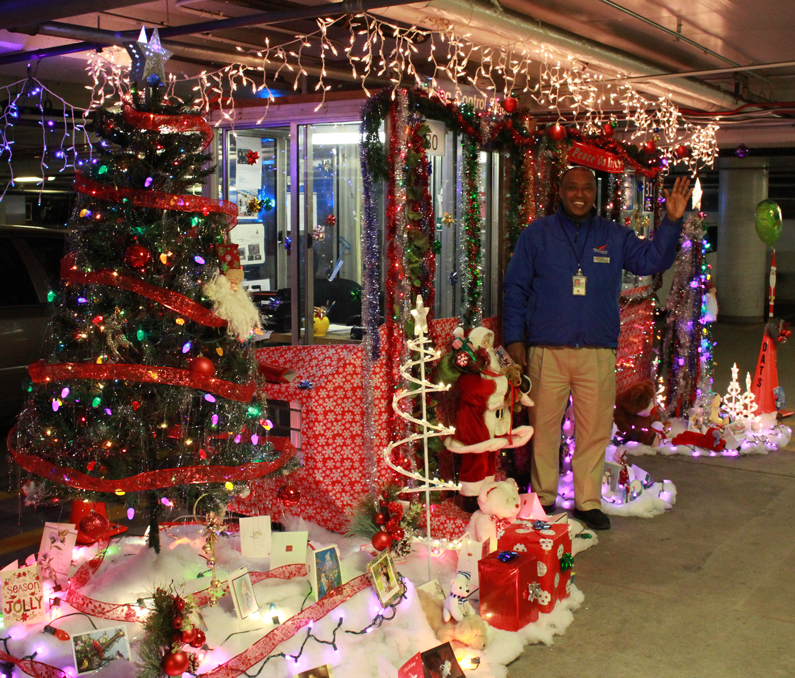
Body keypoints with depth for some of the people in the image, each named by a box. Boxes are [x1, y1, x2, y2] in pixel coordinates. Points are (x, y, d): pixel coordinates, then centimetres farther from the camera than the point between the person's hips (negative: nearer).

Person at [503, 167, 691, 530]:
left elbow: (651, 260, 8)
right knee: (544, 426, 2)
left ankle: (588, 501, 17)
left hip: (598, 353, 2)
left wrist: (671, 222, -6)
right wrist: (514, 337, -1)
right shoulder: (536, 234, 7)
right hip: (547, 351, -2)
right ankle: (543, 498, 17)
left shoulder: (615, 237, 13)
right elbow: (515, 287, 6)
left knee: (595, 429, 4)